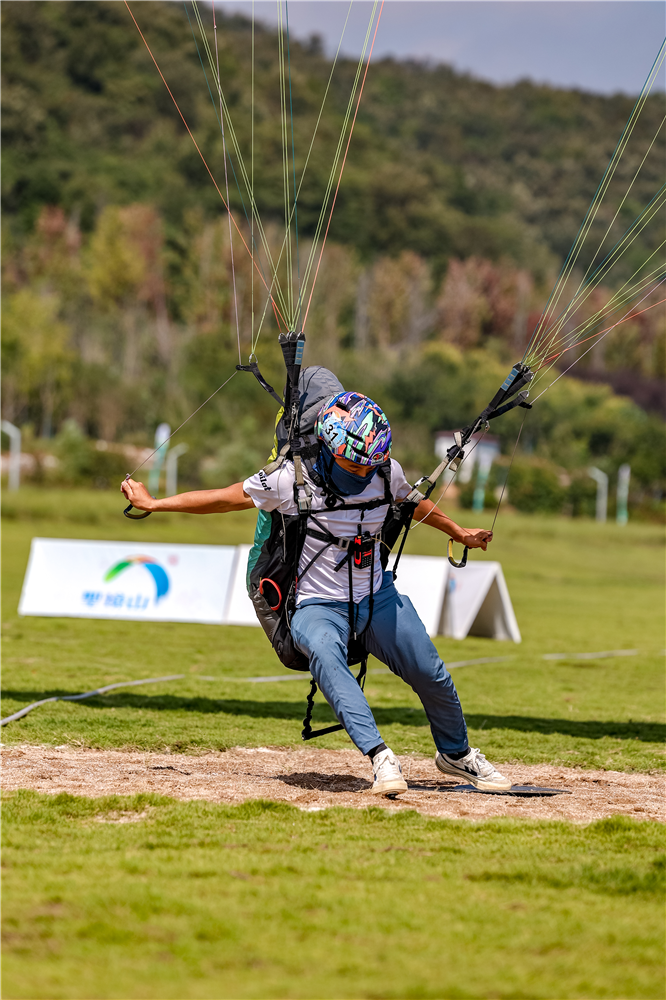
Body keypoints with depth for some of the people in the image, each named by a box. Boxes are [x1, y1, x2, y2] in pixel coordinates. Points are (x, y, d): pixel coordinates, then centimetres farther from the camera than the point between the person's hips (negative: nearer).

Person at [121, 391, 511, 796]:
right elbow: (224, 499, -7)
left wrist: (458, 532, 34)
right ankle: (380, 756, -47)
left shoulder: (387, 473, -6)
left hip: (377, 596, 4)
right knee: (324, 650, -38)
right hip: (318, 606, -4)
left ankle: (457, 753, 34)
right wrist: (152, 503, -4)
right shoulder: (292, 481, -18)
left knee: (432, 677, 2)